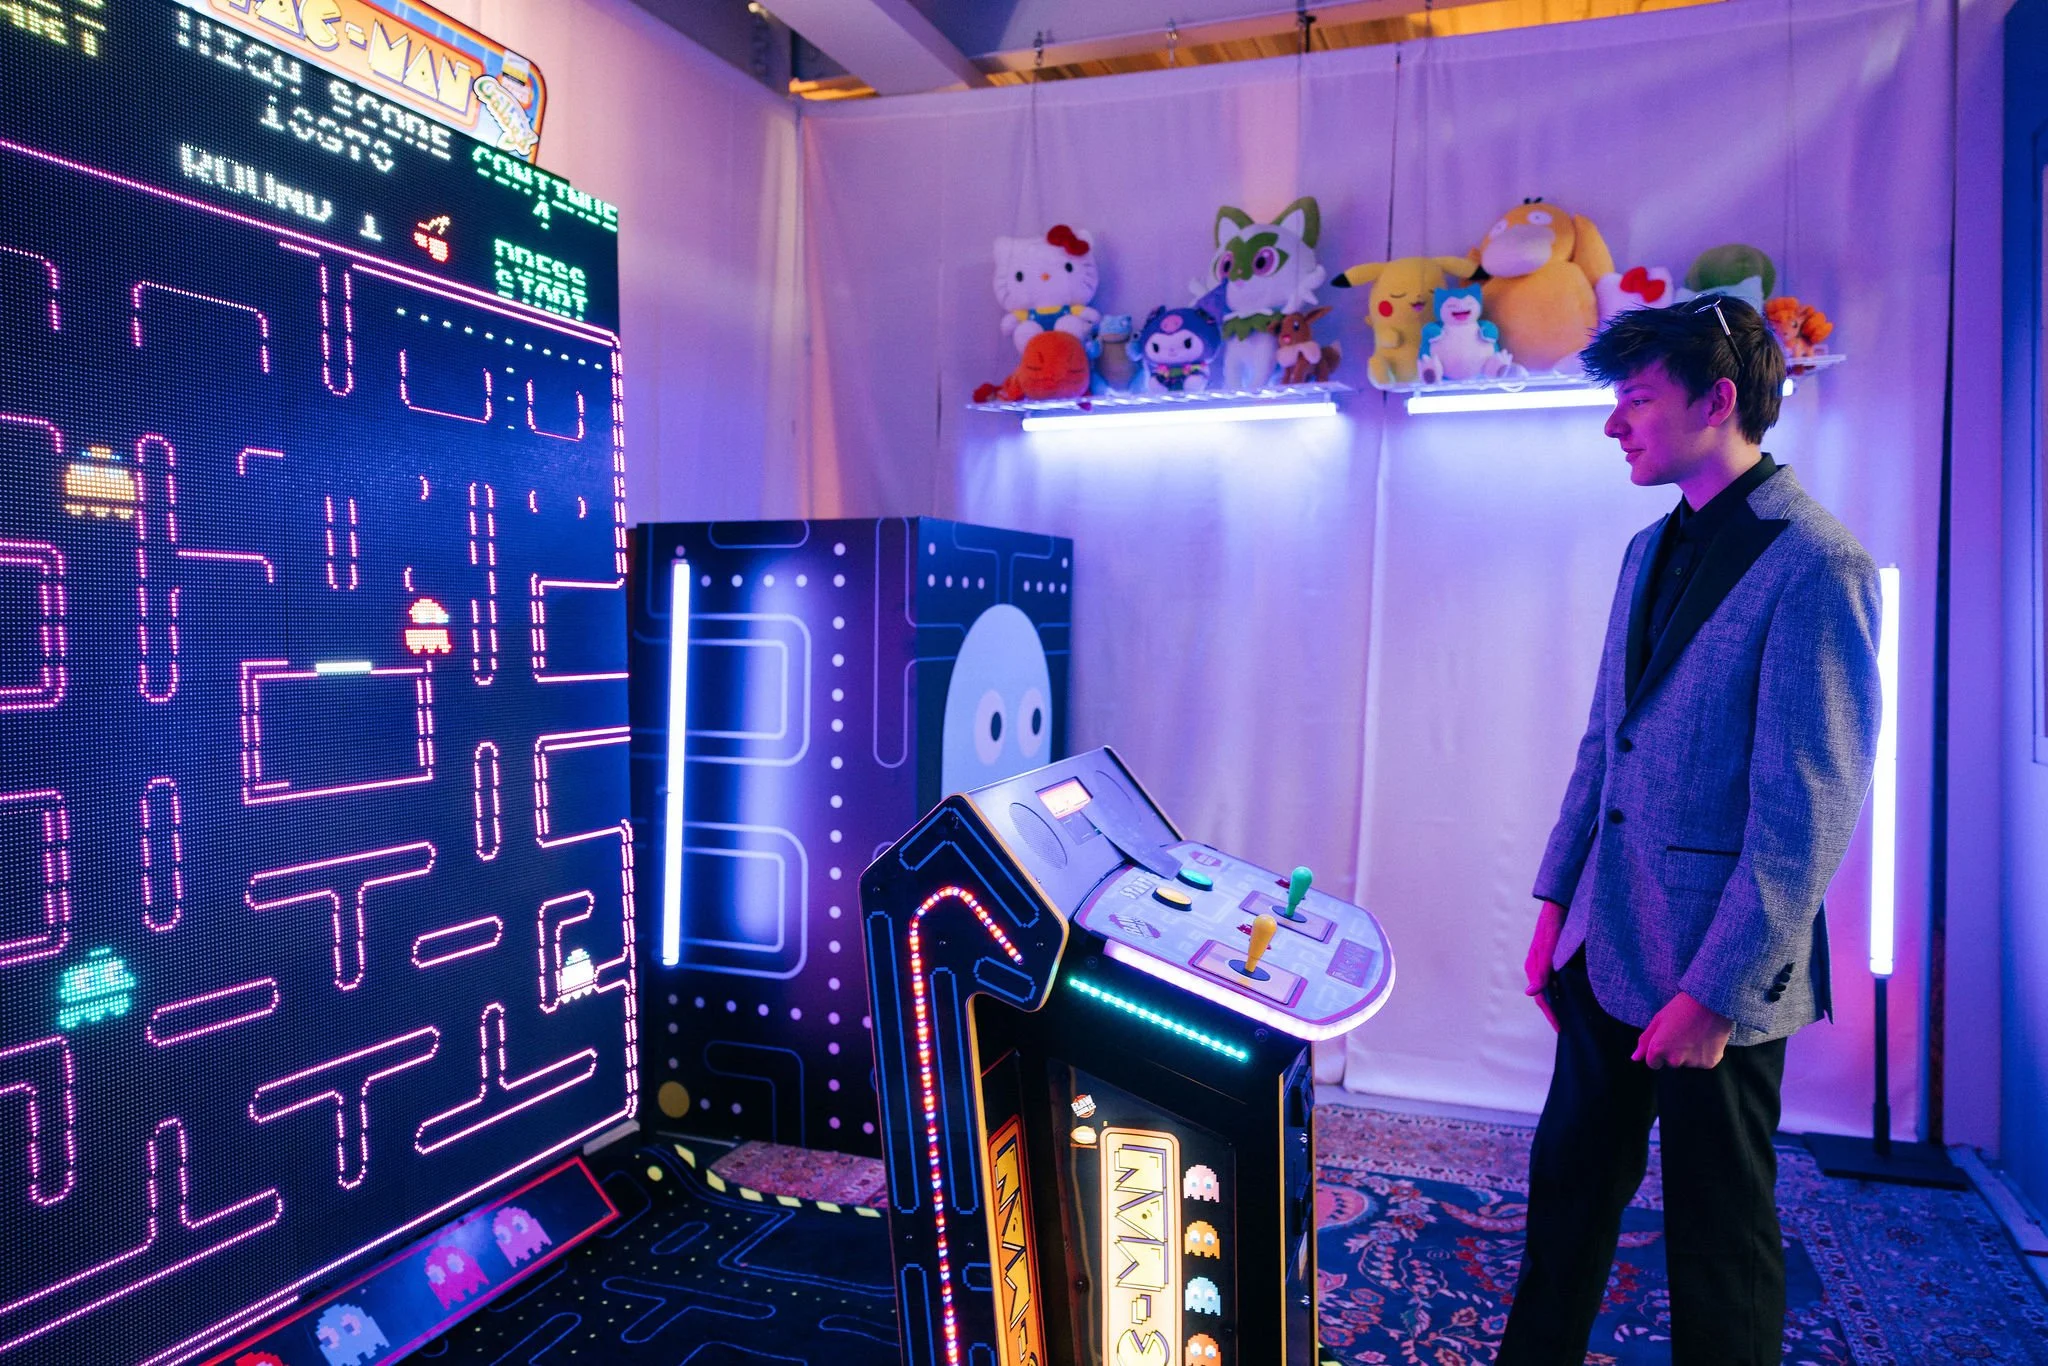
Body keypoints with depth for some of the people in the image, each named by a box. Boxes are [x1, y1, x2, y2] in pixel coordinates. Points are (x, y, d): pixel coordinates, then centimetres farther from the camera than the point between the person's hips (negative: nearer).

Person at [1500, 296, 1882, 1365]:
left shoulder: (1815, 566, -15)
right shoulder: (1651, 551, 10)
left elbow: (1808, 815, -18)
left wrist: (1717, 992, -17)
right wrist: (1556, 904, 11)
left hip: (1718, 970, -7)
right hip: (1609, 947, 7)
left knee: (1718, 1234, 10)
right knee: (1569, 1186, 17)